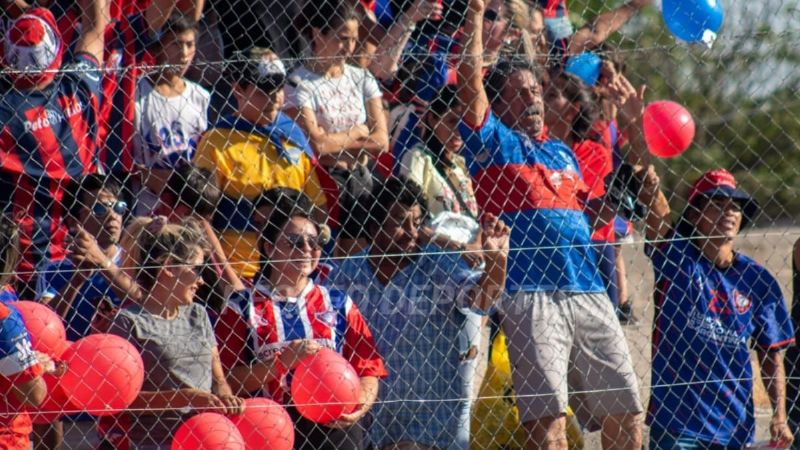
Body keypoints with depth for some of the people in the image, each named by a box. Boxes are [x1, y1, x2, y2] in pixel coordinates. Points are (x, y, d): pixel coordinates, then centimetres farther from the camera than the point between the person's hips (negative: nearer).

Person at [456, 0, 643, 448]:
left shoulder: (563, 153, 26)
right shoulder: (494, 142, 8)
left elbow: (598, 211, 28)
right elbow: (470, 81, -4)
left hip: (589, 291, 6)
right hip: (531, 293, -6)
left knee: (625, 411, 4)